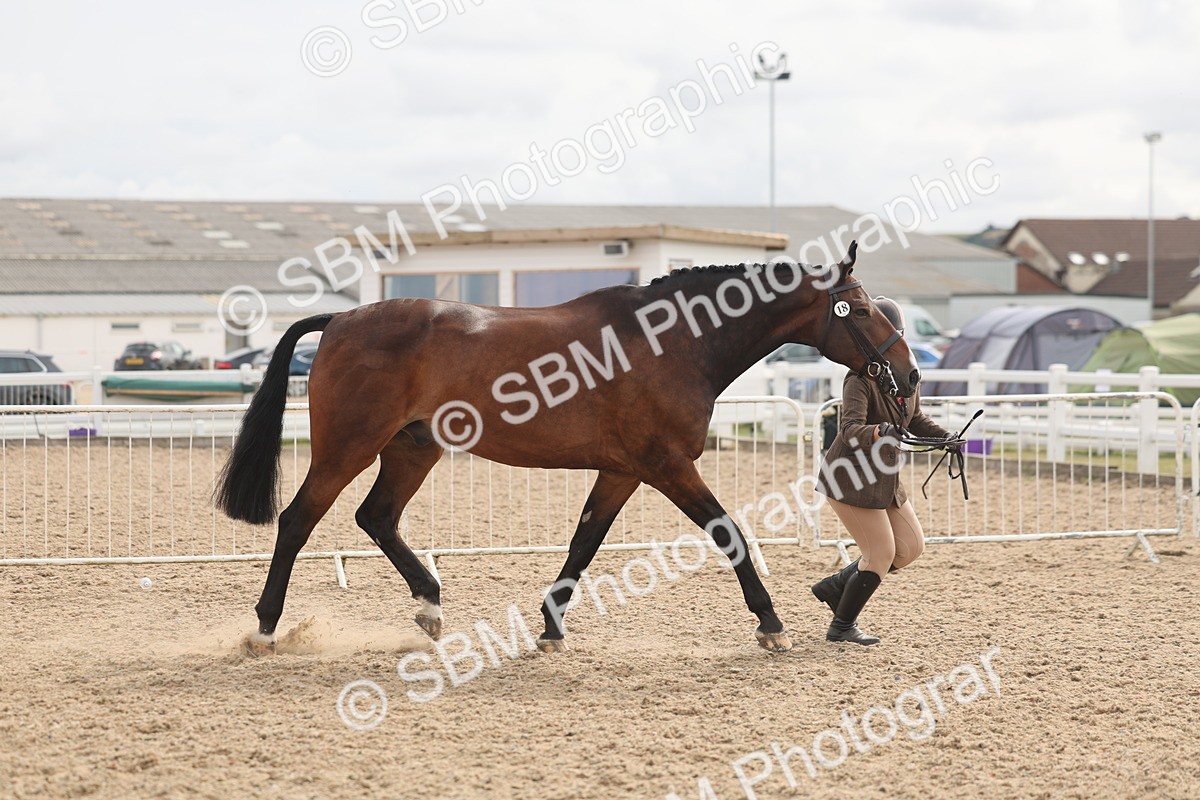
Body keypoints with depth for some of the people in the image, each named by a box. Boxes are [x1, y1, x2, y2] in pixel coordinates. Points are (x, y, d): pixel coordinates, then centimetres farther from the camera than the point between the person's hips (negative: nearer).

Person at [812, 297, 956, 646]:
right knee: (882, 554, -6)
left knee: (912, 547, 10)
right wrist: (876, 432, -53)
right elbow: (851, 429, -32)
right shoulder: (860, 379, -20)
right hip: (851, 478, -8)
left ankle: (835, 586, 22)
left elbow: (915, 420, 19)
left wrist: (945, 436, 3)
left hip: (884, 479, 8)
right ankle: (842, 627, 11)